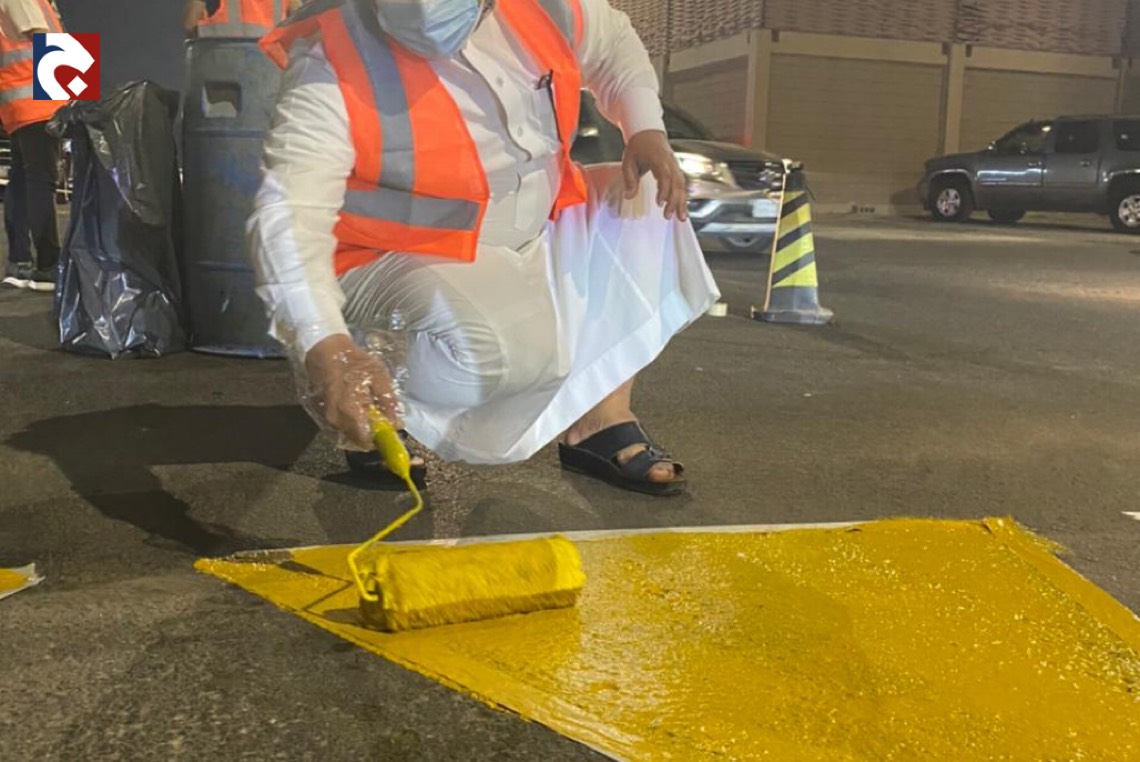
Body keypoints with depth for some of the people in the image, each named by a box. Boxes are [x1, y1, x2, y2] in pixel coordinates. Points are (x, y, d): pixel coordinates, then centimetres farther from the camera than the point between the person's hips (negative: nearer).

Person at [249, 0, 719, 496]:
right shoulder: (331, 68, -24)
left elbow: (613, 43, 13)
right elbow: (289, 215, -33)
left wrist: (647, 130, -4)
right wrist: (324, 348, -48)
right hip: (397, 267, -7)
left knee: (645, 200, 2)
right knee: (498, 346, -36)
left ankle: (602, 424, -3)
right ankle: (385, 421, -3)